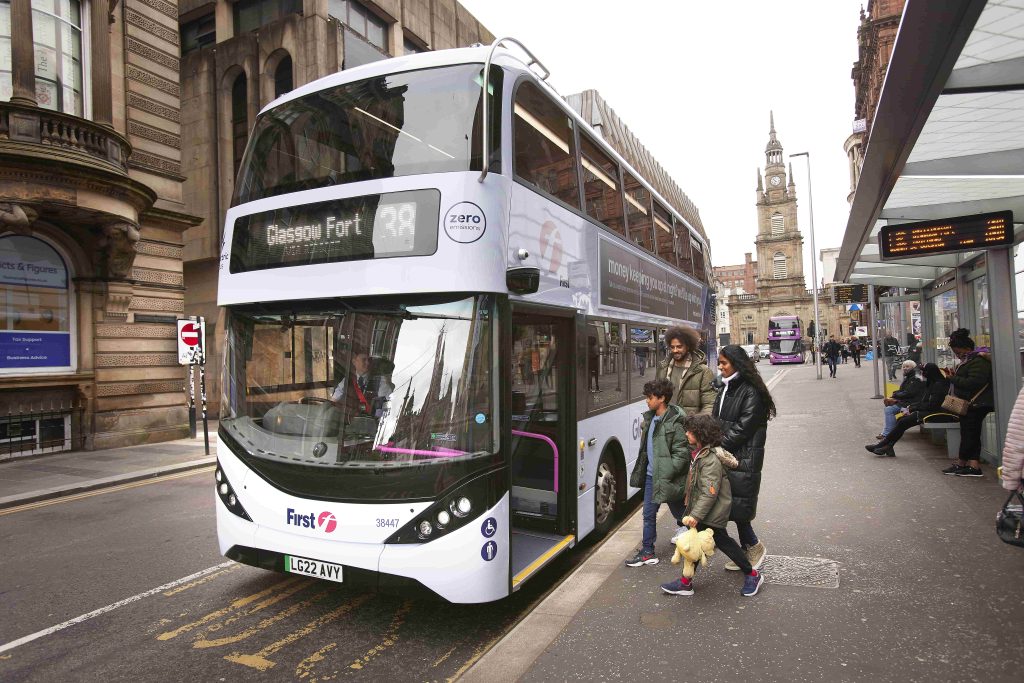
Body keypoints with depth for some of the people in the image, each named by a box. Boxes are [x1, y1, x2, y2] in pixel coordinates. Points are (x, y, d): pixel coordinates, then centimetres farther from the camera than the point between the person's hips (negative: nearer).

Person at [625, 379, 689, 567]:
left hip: (667, 478, -7)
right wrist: (642, 470, 14)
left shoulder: (675, 423, -19)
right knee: (649, 514, 11)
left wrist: (666, 475, -21)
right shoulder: (650, 418, 6)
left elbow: (682, 454, -20)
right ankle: (647, 552, 21)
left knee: (679, 513, 12)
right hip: (651, 475, 7)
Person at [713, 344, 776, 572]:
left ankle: (754, 547, 18)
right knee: (731, 505, 11)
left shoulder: (751, 392, -13)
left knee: (738, 506, -3)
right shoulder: (725, 389, 13)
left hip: (744, 459, -8)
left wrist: (718, 445, -13)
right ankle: (748, 550, 23)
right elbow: (716, 421, 16)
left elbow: (743, 428, -17)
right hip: (725, 457, 8)